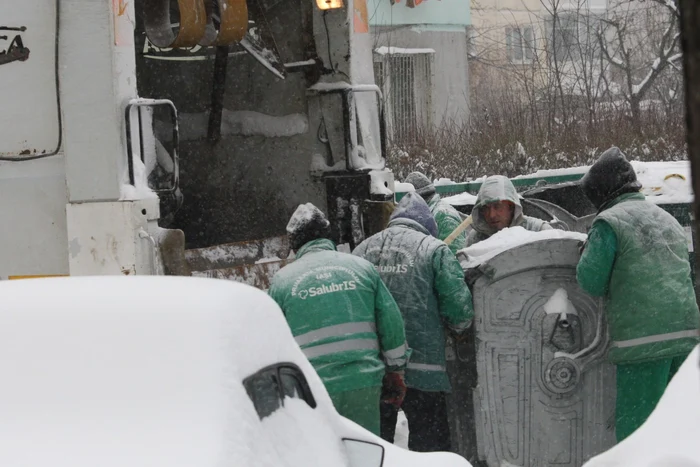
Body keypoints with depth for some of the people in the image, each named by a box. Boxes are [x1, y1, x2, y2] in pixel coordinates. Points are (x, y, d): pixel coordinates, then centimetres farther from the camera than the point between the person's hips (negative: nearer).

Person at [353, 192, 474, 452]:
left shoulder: (363, 249, 10)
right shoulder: (434, 249, -3)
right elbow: (460, 309, -9)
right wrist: (458, 326, 12)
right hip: (421, 369, -4)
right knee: (429, 449, 2)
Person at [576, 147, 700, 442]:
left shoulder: (609, 222, -3)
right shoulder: (667, 220, 20)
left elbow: (591, 282, -5)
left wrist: (588, 251, 13)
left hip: (642, 341, -7)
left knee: (634, 428, -4)